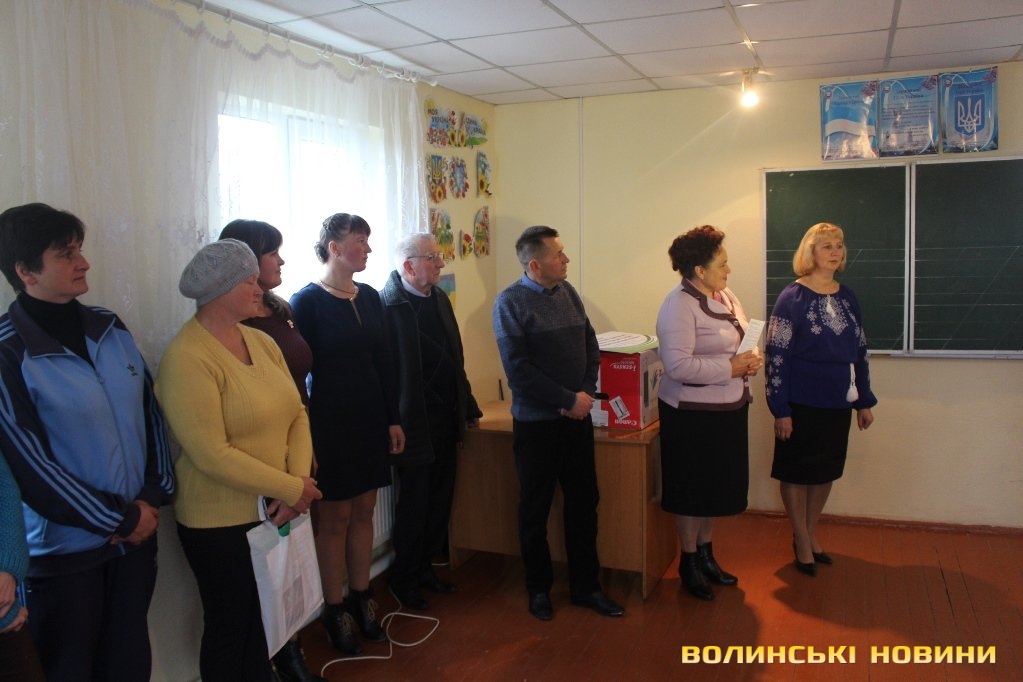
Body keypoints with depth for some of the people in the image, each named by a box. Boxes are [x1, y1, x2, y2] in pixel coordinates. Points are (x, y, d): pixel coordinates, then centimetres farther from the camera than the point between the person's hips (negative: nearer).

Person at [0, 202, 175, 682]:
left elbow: (151, 411, 7)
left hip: (137, 534, 5)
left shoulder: (109, 328, 2)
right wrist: (121, 521, -11)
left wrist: (153, 496, -3)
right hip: (64, 552, -5)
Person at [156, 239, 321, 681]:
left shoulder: (262, 342, 5)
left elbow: (296, 415, 2)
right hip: (221, 522, -6)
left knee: (267, 620, 19)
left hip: (276, 511, 7)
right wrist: (292, 489, -19)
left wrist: (299, 481, -14)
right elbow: (212, 455, -23)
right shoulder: (187, 358, -18)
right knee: (230, 628, 12)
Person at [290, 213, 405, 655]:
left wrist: (393, 419, 9)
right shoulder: (308, 301, -10)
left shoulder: (369, 297, 7)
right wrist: (305, 436, -12)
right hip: (330, 420, -5)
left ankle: (360, 597, 27)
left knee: (364, 510, 12)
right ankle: (334, 610, 19)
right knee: (335, 517, 4)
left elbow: (383, 362, 11)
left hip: (371, 417, 6)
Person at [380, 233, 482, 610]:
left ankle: (425, 567, 33)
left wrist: (468, 407, 16)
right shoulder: (388, 304, -17)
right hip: (415, 422, -7)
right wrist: (394, 423, -19)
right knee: (414, 505, 7)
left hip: (447, 419, 8)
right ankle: (404, 578, 26)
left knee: (440, 500, 16)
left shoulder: (439, 298, 9)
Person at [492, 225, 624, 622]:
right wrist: (569, 399, -16)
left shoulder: (567, 292, 6)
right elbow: (518, 369, -18)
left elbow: (590, 346, 9)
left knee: (584, 503, 12)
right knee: (535, 509, 10)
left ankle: (585, 586, 27)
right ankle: (539, 588, 27)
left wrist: (587, 393, -6)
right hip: (536, 422, -5)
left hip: (577, 416, 6)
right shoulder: (511, 302, -12)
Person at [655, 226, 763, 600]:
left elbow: (741, 340, 19)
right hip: (692, 414, -8)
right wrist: (730, 369, -22)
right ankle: (688, 561, 24)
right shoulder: (679, 305, -20)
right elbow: (677, 365, -27)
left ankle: (706, 552, 35)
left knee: (719, 486, 18)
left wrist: (751, 360, -3)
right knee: (692, 489, 6)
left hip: (729, 409, 8)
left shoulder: (725, 295, 7)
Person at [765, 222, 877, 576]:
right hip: (802, 404, -5)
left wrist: (864, 401, 11)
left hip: (838, 403, 6)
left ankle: (810, 533, 33)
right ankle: (802, 542, 22)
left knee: (826, 471, 15)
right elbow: (776, 355, -13)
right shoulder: (792, 297, -10)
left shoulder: (848, 297, 6)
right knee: (797, 472, 7)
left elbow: (859, 352, 11)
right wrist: (780, 410, -15)